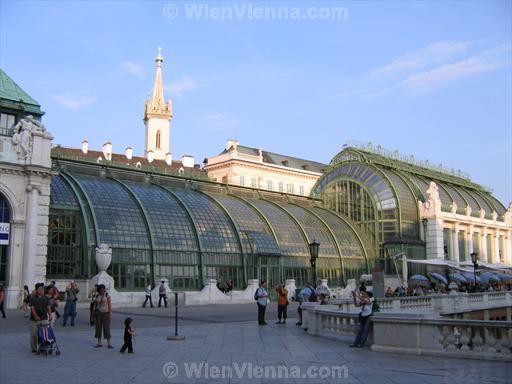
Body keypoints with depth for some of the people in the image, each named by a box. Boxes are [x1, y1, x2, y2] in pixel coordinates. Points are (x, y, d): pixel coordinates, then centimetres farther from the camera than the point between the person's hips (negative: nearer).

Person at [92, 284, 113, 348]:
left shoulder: (107, 295, -5)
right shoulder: (97, 296, 6)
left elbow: (110, 305, -8)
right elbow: (94, 305, 8)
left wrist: (110, 314, -14)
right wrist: (94, 314, 4)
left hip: (106, 313, -3)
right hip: (98, 313, 3)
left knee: (107, 328, -5)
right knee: (98, 327, 4)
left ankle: (109, 343, 0)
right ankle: (99, 343, 14)